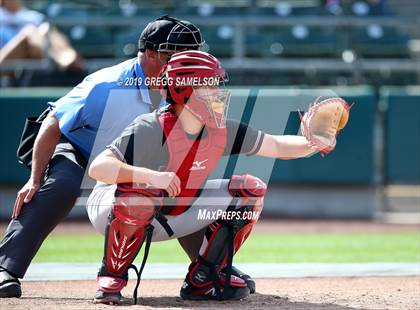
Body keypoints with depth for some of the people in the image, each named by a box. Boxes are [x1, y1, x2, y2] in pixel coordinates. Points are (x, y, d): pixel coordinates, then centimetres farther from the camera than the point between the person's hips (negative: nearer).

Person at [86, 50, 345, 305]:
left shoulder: (223, 131, -10)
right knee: (139, 196, -43)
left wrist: (312, 144, -26)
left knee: (250, 190, -3)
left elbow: (277, 146, -4)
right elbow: (97, 168, -39)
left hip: (174, 213, 7)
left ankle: (201, 279, 2)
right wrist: (151, 175, -52)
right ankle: (112, 276, -17)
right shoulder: (152, 130, -30)